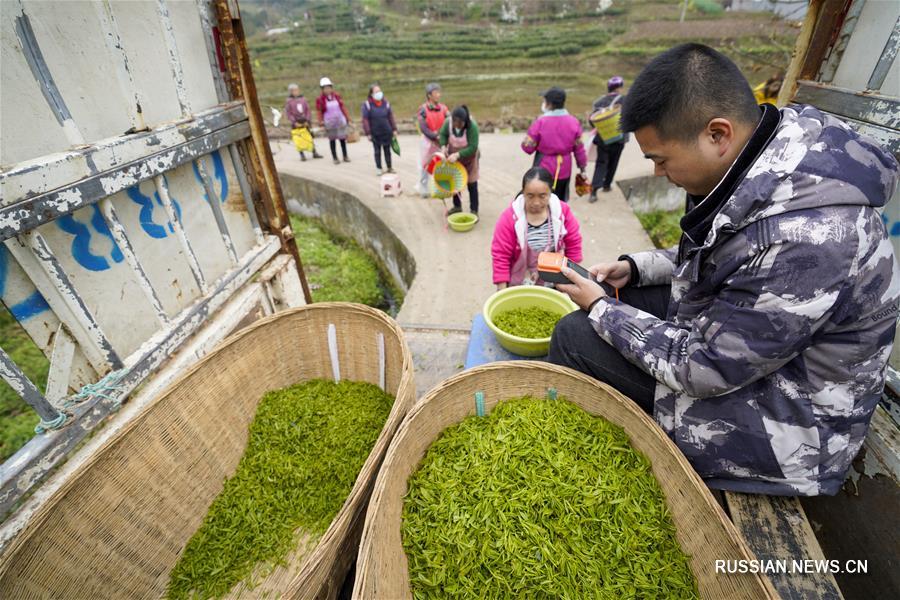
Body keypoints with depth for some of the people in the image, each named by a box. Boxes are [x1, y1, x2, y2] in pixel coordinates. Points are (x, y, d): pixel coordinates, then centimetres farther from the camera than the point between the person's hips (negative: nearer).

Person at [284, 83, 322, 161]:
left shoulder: (303, 99, 5)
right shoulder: (288, 101, -2)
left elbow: (307, 110, 7)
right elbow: (288, 113, -3)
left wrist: (307, 120, -4)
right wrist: (294, 122, -12)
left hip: (304, 122, 2)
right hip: (295, 124, -2)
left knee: (310, 138, 2)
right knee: (298, 140, -3)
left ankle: (314, 153, 11)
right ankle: (302, 155, 6)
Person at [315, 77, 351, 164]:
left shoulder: (337, 96, 1)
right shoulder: (320, 99, -7)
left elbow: (342, 107, 8)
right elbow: (319, 112, -3)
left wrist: (348, 118, 8)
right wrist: (320, 122, -12)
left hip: (340, 120, 2)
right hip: (329, 122, -2)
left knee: (342, 138, 5)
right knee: (332, 139, 6)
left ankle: (345, 156, 19)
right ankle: (335, 158, 15)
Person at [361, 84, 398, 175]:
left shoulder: (386, 103, 1)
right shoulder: (367, 104, -9)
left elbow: (390, 117, 7)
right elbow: (365, 120, -9)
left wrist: (394, 129, 6)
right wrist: (368, 133, -11)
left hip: (387, 132, 2)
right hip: (375, 133, -2)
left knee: (387, 150, 11)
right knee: (377, 151, 8)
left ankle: (389, 167, 22)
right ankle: (378, 168, 20)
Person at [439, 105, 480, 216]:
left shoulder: (472, 126, -30)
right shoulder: (448, 122, -18)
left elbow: (473, 148, -32)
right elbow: (443, 134, -1)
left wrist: (457, 155, -39)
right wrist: (443, 146, -20)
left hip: (468, 157, -4)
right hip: (453, 156, 4)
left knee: (471, 184, -1)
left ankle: (474, 211, 7)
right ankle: (457, 206, 28)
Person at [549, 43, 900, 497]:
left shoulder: (803, 238, -35)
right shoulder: (767, 157, -7)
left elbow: (701, 369, -28)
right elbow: (713, 258, 10)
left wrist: (600, 310, -18)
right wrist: (633, 267, -2)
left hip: (781, 418, -9)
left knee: (573, 337, -16)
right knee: (616, 297, 8)